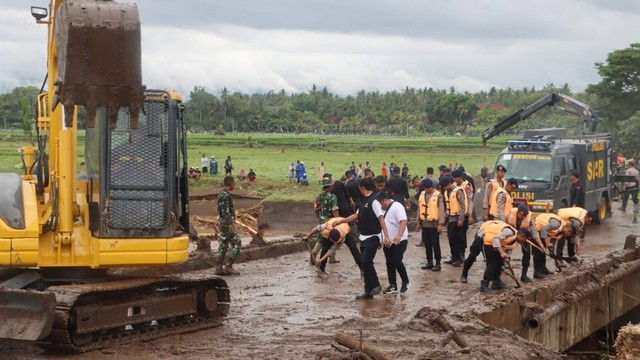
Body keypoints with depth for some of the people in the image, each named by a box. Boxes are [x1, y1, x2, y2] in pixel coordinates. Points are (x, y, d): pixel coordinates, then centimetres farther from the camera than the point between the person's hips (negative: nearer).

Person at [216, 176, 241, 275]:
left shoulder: (222, 194, 15)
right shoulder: (226, 196, -17)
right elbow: (226, 212, -23)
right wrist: (231, 226, -24)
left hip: (222, 223, 10)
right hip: (227, 223, -10)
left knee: (223, 245, 10)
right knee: (236, 244, -7)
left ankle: (219, 268, 10)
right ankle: (228, 266, -9)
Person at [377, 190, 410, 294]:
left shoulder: (397, 207, -16)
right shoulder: (385, 209, 12)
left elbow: (403, 221, -29)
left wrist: (399, 236, -41)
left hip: (399, 241, -8)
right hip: (388, 242, 8)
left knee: (396, 262, -12)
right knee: (389, 263, 8)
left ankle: (405, 282, 7)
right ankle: (392, 285, 14)